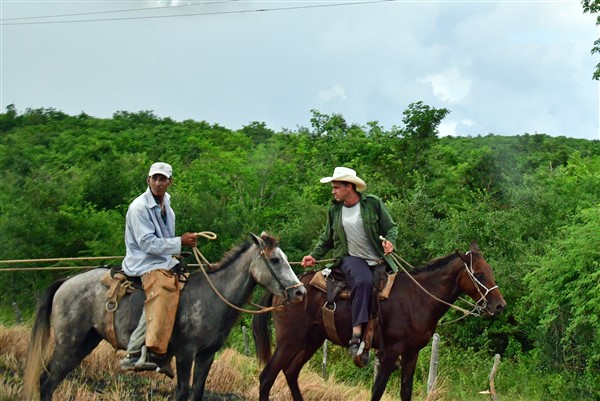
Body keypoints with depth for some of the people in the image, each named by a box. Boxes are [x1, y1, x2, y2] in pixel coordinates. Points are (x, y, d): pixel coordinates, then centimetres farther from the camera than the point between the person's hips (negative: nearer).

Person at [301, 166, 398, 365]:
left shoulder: (373, 203, 0)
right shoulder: (334, 210, 9)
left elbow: (391, 227, 4)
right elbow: (327, 238, 21)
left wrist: (390, 242, -17)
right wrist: (314, 256, 10)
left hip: (378, 259, 2)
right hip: (350, 258, -2)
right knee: (363, 281, -35)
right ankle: (356, 337, -45)